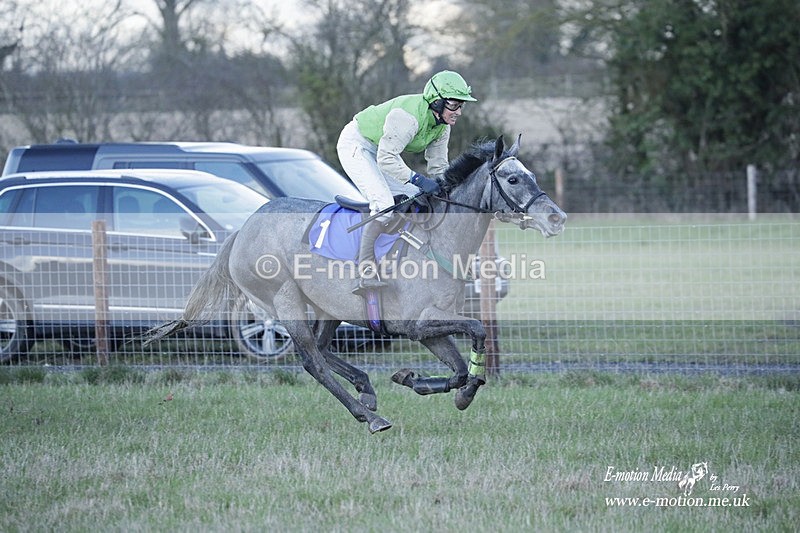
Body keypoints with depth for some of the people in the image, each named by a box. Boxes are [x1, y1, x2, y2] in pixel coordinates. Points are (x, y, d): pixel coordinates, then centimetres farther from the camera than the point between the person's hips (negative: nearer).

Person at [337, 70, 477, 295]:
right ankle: (366, 274, -26)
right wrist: (418, 180, -38)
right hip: (355, 145, -10)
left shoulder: (442, 125, -5)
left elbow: (438, 166, 2)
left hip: (379, 151, 10)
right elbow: (386, 159, -35)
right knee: (384, 204, -25)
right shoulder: (409, 116, -34)